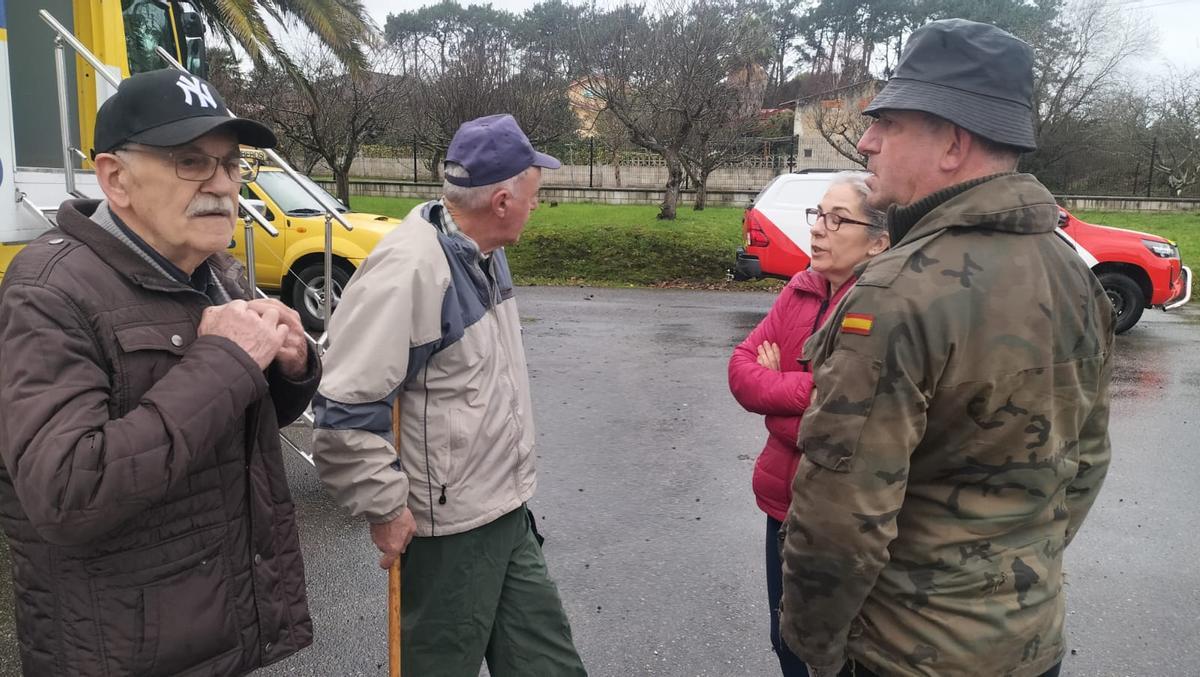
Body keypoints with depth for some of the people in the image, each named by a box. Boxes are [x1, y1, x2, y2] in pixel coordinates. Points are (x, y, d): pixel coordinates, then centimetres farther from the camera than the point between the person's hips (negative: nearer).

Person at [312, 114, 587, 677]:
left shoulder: (483, 251, 5)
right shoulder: (409, 270, -24)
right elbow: (345, 409, -26)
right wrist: (385, 509, -18)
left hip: (508, 511, 8)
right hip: (448, 528, -8)